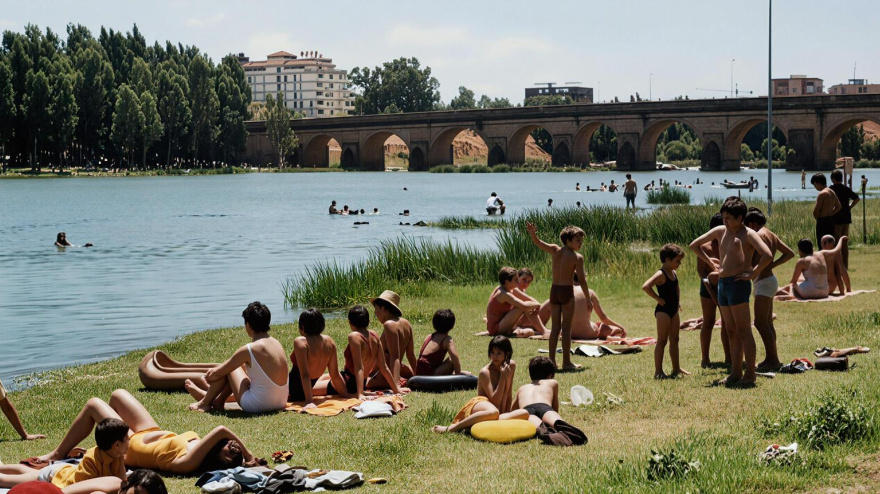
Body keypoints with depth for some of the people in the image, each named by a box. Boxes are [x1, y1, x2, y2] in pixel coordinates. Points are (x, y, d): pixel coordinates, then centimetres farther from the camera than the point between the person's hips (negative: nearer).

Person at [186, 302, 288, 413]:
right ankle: (218, 401, 41)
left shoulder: (249, 350, -16)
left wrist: (209, 376, 21)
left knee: (227, 369, 11)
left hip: (257, 406, -7)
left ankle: (205, 403, 28)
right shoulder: (277, 344, 5)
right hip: (280, 403, 7)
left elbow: (217, 374, -5)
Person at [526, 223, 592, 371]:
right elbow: (582, 280, -8)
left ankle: (552, 360, 12)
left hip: (554, 290, 5)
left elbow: (538, 242, 3)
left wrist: (532, 232, -17)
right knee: (566, 328, 1)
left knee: (555, 327, 12)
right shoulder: (577, 258, -8)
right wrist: (588, 299, -1)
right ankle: (566, 362, 4)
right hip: (567, 291, -5)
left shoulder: (555, 250, 4)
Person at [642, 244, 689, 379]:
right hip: (663, 311, -9)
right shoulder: (661, 274, -16)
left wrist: (677, 301, 16)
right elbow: (646, 287, -30)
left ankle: (676, 368, 23)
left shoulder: (674, 274, 12)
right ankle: (658, 371, -2)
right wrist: (659, 299, -22)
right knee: (662, 341, -5)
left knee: (674, 340, 14)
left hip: (673, 310, 9)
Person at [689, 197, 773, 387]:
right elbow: (694, 245, 24)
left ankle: (749, 374, -3)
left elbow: (767, 255, -20)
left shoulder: (748, 234, -7)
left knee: (744, 332, -6)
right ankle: (736, 373, 16)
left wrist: (752, 274, -15)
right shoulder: (720, 231, 14)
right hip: (722, 284, 8)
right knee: (732, 332, 11)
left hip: (738, 284, -8)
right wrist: (711, 262, 18)